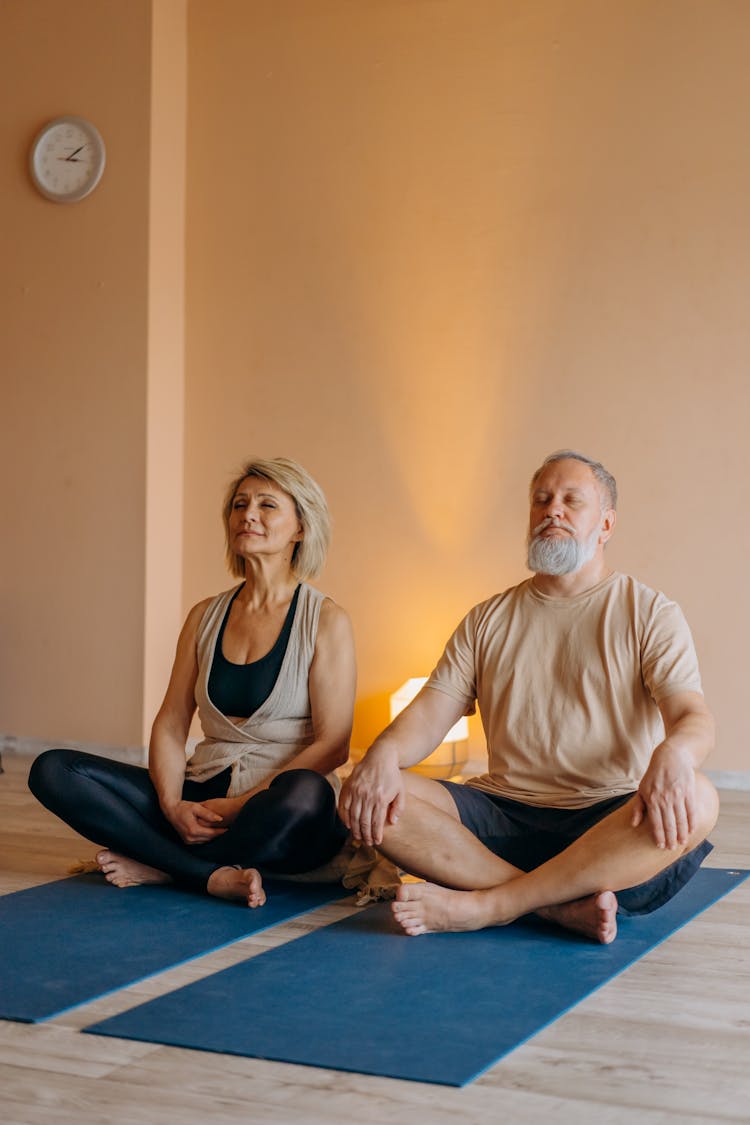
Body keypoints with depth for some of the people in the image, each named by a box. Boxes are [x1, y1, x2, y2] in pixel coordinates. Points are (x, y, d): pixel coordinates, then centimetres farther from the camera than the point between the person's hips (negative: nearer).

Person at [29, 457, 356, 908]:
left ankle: (158, 864, -16)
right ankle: (216, 875, -24)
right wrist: (172, 805, -11)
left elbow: (332, 745, -9)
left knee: (304, 792, -41)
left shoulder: (325, 620, -2)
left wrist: (241, 804, -16)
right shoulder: (206, 617, 12)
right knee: (53, 770, -13)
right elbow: (170, 724, 8)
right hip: (206, 794, 4)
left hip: (279, 812, -4)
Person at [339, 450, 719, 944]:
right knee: (363, 794, -20)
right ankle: (560, 904, -29)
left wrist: (673, 754, -34)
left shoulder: (651, 613, 6)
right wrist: (384, 753, -17)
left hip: (608, 822, -2)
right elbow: (432, 712, 7)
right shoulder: (489, 620, 17)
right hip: (504, 814, 3)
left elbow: (693, 716, -7)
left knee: (696, 800, -35)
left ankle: (485, 905, -32)